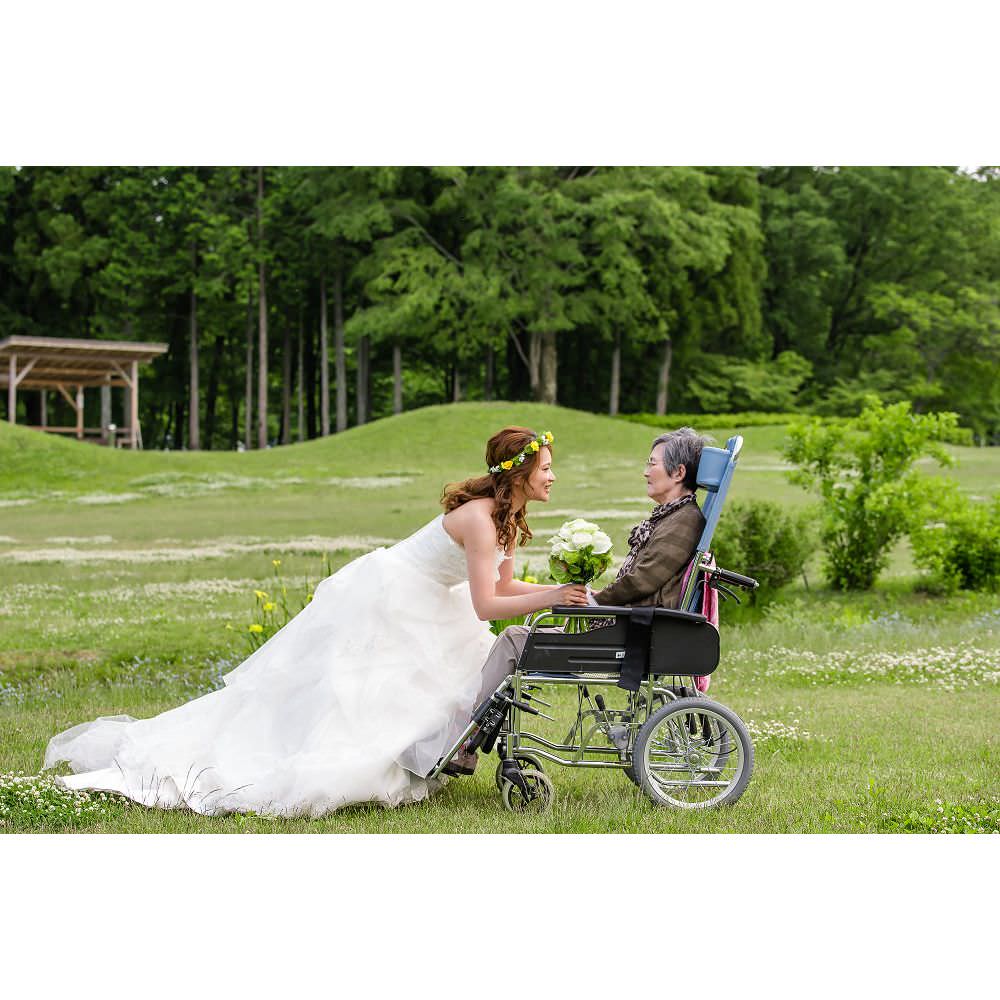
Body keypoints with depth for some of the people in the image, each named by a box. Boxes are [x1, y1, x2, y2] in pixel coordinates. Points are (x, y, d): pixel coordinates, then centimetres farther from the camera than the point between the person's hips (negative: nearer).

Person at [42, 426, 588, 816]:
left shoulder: (508, 515, 5)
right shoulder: (479, 517, -26)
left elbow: (502, 586, 9)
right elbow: (486, 605, -29)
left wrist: (567, 589, 1)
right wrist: (550, 598, -25)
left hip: (416, 611, 10)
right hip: (380, 603, -10)